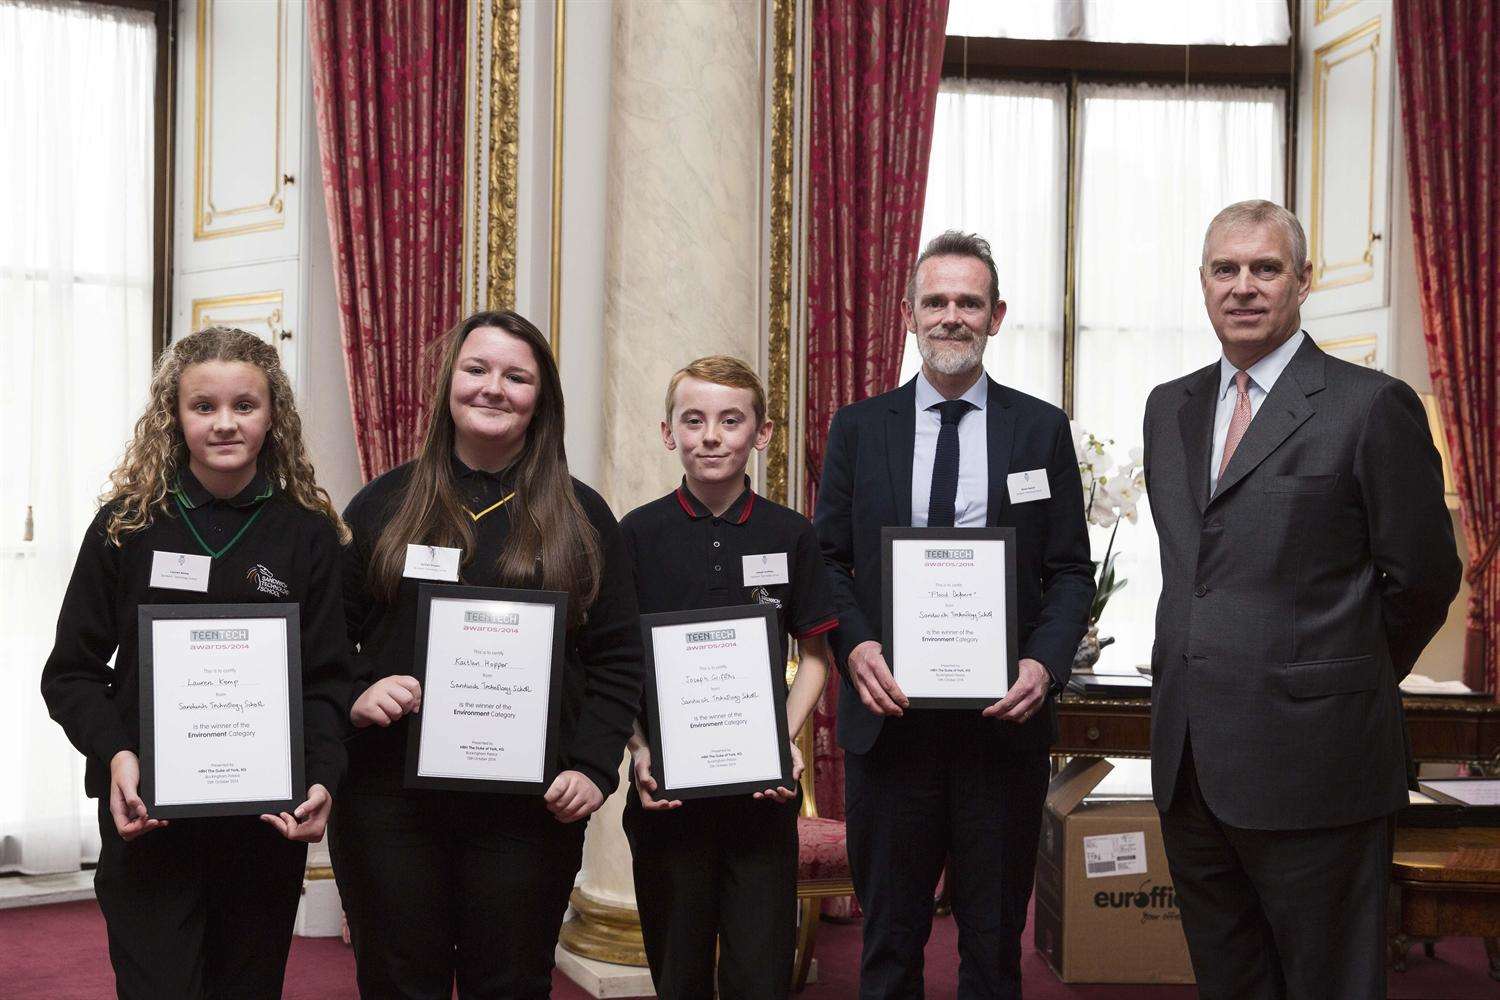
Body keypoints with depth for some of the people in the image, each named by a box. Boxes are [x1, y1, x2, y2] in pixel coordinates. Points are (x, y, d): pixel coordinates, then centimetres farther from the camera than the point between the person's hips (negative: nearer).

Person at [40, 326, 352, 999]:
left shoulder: (308, 532, 0)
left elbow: (325, 680, 0)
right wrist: (115, 752, -16)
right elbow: (72, 671, 1)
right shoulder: (127, 526, -1)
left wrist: (321, 778, -17)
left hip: (270, 823, 1)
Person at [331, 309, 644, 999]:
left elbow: (617, 658, 5)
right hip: (388, 795, 1)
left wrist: (593, 767, -6)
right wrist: (352, 695, -9)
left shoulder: (580, 517, 7)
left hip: (531, 808, 0)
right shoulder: (383, 505, 8)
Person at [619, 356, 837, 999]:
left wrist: (787, 740, -7)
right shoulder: (639, 534, 0)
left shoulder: (791, 536, 2)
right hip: (666, 787, 0)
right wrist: (640, 750, -10)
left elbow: (814, 656, 8)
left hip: (762, 787, 0)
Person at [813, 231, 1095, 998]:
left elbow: (1070, 570, 4)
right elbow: (828, 559, 6)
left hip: (1005, 715, 0)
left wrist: (1045, 662, -13)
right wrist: (854, 646, -12)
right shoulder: (858, 428, 6)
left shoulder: (1042, 429, 4)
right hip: (889, 713, 0)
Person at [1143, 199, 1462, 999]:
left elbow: (1423, 579, -4)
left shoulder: (1373, 406, -7)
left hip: (1309, 755, -6)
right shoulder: (1170, 407, 12)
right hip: (1188, 760, 6)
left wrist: (1346, 683, 7)